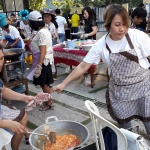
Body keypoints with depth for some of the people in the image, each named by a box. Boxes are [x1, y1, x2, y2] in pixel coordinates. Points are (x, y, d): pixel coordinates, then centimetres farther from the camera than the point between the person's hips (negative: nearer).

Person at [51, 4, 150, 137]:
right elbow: (83, 66, -4)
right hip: (119, 91, 2)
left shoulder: (137, 36, -14)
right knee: (125, 129, 12)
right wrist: (63, 83, -5)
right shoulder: (101, 45, -9)